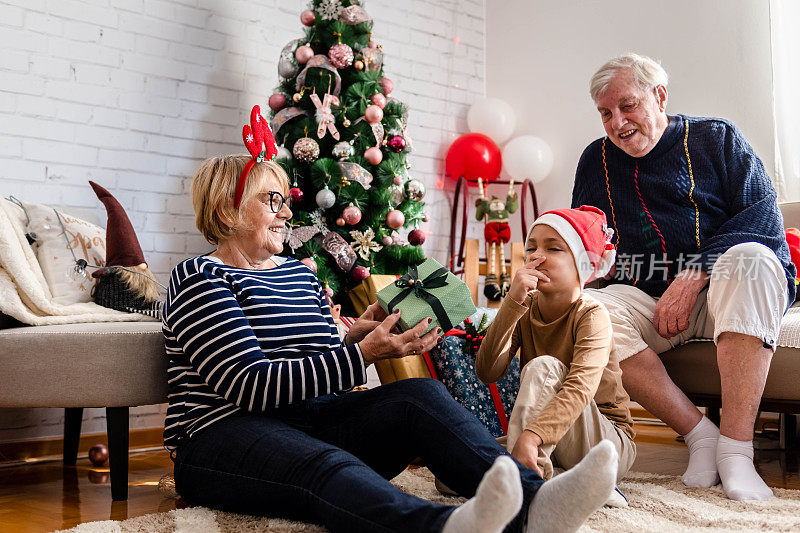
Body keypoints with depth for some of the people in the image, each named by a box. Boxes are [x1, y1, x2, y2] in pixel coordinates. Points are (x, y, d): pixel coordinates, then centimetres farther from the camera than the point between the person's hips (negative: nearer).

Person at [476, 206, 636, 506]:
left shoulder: (591, 315, -15)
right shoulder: (524, 311, 0)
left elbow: (581, 388, -32)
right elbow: (487, 372, -15)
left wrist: (531, 436, -48)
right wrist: (513, 303, -24)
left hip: (609, 445, -4)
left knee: (543, 366, -29)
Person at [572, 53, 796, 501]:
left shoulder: (716, 139, 7)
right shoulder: (596, 160, 18)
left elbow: (763, 216, -5)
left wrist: (693, 278, -17)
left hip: (717, 295, -2)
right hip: (645, 299, 3)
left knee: (749, 258, -36)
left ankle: (736, 449, -36)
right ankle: (699, 432, -23)